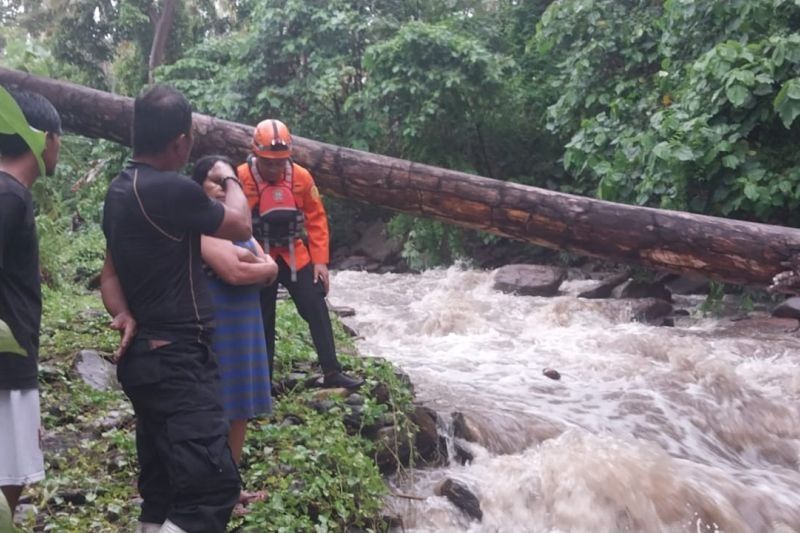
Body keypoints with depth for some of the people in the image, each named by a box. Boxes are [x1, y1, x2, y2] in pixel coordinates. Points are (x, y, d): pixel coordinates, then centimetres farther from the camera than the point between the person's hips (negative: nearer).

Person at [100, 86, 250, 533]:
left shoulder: (120, 191, 11)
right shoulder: (171, 190, -19)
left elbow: (111, 272, 16)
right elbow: (241, 227, -5)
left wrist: (123, 314, -2)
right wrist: (231, 181, 15)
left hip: (145, 356, 10)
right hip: (179, 358, -10)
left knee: (161, 493, 15)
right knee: (213, 488, -12)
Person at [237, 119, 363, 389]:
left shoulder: (301, 177, -8)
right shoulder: (241, 178, -19)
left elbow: (317, 219, 0)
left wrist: (320, 260, -2)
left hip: (294, 255, 3)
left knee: (317, 310, 1)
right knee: (262, 320, 7)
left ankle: (332, 372, 9)